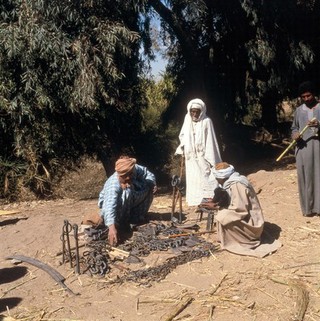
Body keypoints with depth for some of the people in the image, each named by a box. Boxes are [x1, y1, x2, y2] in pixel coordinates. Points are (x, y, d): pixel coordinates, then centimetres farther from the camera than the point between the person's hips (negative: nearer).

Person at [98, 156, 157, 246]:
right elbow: (109, 207, -53)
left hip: (130, 202, 6)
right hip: (110, 202, -6)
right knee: (126, 192, -36)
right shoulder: (113, 185, -41)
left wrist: (152, 183, -30)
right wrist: (112, 228, -67)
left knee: (149, 186, -9)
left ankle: (137, 217, 2)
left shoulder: (136, 169, -26)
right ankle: (122, 222, -14)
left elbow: (148, 174, -7)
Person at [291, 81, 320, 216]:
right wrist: (295, 134, -4)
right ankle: (308, 208, 6)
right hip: (303, 147, 2)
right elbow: (294, 127, 18)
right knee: (305, 177, 0)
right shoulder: (299, 110, 13)